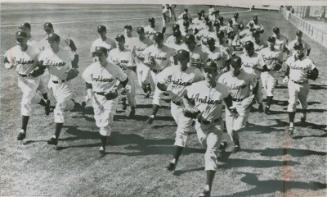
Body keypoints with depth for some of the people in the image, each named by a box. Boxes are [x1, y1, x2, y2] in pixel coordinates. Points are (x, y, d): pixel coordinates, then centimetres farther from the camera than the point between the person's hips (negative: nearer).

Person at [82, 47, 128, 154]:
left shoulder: (114, 69, -15)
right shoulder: (92, 68, -7)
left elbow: (124, 79, 1)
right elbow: (87, 80, 10)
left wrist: (116, 88, -9)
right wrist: (89, 91, -1)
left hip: (110, 98, -3)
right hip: (96, 97, 3)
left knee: (106, 121, -7)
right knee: (99, 120, 11)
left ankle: (103, 145, 3)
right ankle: (106, 134, 41)